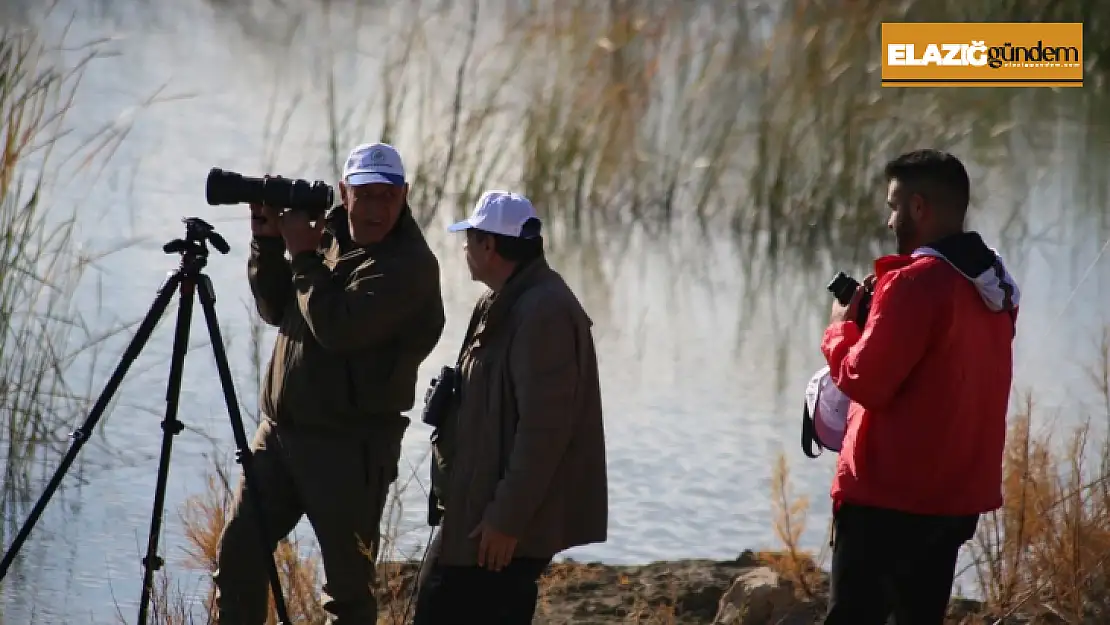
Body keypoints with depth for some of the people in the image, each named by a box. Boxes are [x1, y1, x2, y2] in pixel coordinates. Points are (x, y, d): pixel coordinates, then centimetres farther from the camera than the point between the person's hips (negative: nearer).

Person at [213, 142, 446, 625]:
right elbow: (276, 310, 16)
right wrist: (268, 243, 1)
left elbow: (338, 329, -24)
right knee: (237, 553, 7)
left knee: (349, 584, 0)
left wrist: (303, 255, -15)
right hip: (279, 426, 7)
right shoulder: (329, 235, 11)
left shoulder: (409, 264, -14)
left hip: (349, 444, -7)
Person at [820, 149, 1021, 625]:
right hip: (958, 493, 9)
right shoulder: (995, 286, 11)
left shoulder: (915, 282, -17)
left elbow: (867, 381, -17)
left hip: (890, 494, -9)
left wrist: (841, 328, 1)